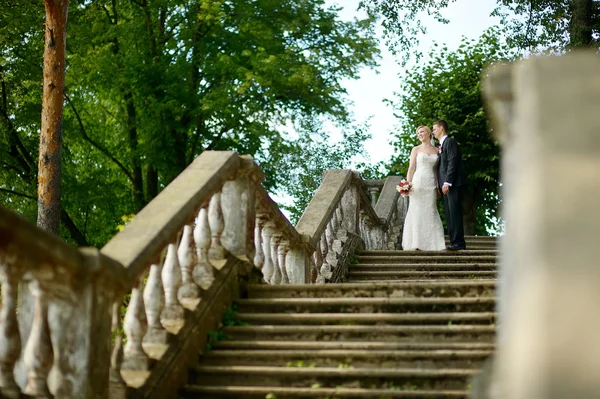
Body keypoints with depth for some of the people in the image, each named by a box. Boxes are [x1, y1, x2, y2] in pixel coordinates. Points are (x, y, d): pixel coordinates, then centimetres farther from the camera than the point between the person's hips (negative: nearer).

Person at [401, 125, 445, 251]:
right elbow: (411, 168, 3)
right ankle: (415, 243, -5)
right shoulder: (416, 150, 7)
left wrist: (438, 186, 5)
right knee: (416, 212, -4)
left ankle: (431, 243, 0)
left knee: (430, 212, -2)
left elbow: (437, 169, 13)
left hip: (431, 185, 2)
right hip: (418, 183, -2)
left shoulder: (436, 151, 13)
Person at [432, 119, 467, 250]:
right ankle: (454, 242, 8)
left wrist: (447, 183, -20)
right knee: (449, 215, 7)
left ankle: (459, 243, -10)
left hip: (454, 184, -10)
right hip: (446, 185, 10)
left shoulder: (450, 142, -6)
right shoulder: (441, 145, 22)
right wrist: (440, 185, 12)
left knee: (454, 213, -10)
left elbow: (452, 162, -15)